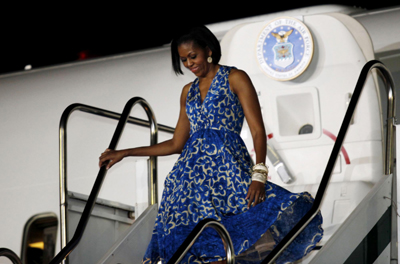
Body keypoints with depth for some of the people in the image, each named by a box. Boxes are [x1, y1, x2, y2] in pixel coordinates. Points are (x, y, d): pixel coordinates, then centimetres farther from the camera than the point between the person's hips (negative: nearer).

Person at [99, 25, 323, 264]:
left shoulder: (235, 79, 4)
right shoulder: (189, 91, 22)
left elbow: (258, 131, -4)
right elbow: (176, 144, 26)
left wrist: (259, 175, -20)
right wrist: (124, 153, 25)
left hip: (227, 167, -5)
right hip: (192, 171, 5)